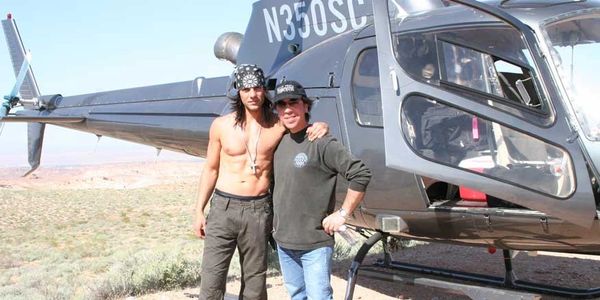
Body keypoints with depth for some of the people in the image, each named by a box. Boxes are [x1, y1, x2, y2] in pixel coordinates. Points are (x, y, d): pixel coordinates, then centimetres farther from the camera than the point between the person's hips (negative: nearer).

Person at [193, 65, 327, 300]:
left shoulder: (279, 126, 0)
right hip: (223, 207, 0)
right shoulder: (221, 126, 2)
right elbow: (211, 169, 8)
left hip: (259, 210, 0)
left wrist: (321, 127, -9)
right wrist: (199, 211, 6)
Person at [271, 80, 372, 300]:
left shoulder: (322, 143, -14)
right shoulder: (279, 141, 7)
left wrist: (342, 214, -15)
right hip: (283, 240, 7)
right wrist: (275, 220, 14)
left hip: (315, 243, -7)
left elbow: (361, 175, -17)